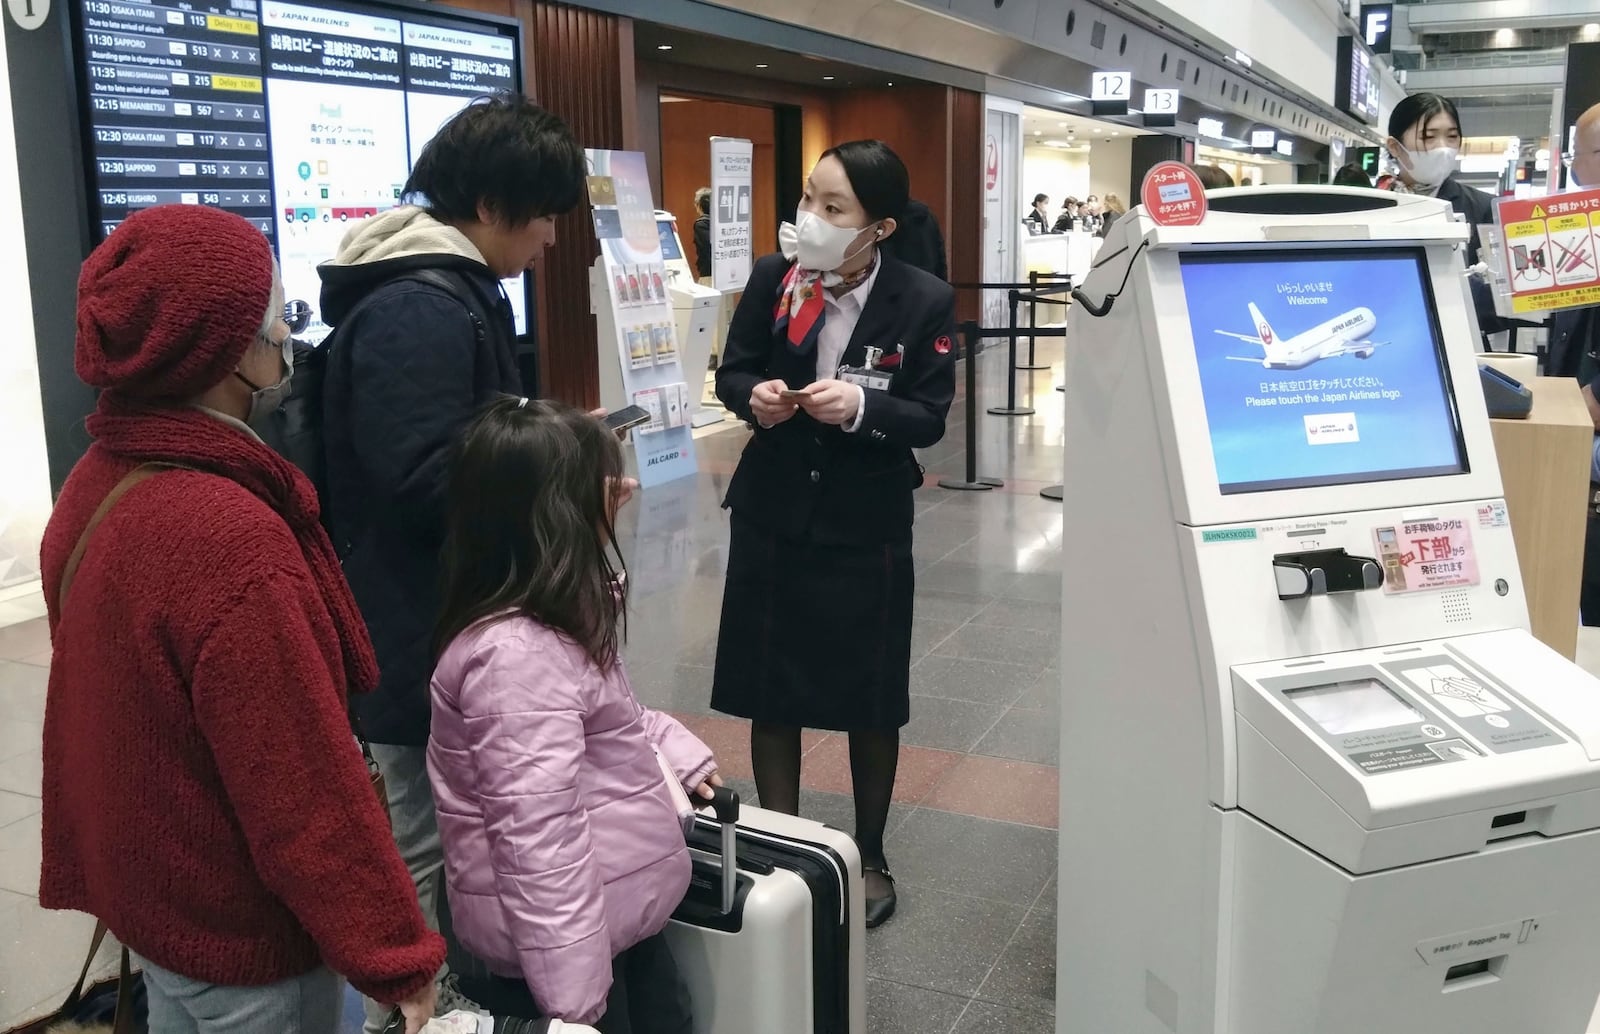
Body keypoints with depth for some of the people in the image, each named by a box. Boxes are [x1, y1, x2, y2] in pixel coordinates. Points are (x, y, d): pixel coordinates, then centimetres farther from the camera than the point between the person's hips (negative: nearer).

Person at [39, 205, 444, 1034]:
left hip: (147, 884, 8)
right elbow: (306, 787, -27)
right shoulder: (227, 537, -30)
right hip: (237, 925, -8)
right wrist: (395, 956, -17)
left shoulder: (97, 481, -2)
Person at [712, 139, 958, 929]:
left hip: (867, 525, -2)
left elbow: (930, 418, -9)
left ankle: (869, 857, 32)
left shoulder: (924, 301, -12)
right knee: (770, 693, 11)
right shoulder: (770, 278, -6)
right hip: (772, 515, 2)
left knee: (871, 701, 11)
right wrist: (755, 395, -18)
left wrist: (861, 407, -27)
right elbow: (731, 372, 5)